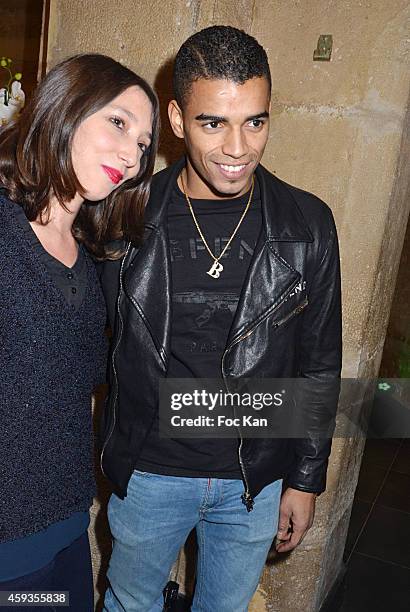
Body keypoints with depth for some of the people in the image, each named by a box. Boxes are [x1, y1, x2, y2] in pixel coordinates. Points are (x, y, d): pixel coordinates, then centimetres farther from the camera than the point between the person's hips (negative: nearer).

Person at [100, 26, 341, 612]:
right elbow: (100, 341, 0)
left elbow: (319, 365, -3)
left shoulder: (308, 225, -11)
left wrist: (306, 479, 2)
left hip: (258, 481, 1)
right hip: (148, 473, 0)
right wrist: (110, 458, 4)